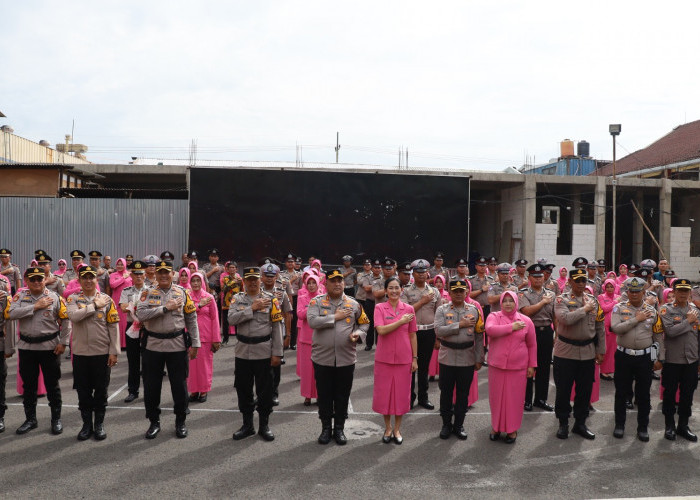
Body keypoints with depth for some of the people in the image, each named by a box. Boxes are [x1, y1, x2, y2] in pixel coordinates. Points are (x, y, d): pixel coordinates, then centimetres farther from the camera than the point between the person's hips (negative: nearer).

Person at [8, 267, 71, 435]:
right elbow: (12, 313, -15)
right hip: (26, 347, 2)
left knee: (52, 384, 6)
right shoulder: (20, 296, 3)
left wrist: (63, 343, -8)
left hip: (49, 347, -2)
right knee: (28, 385, 13)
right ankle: (30, 419, 27)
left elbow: (66, 321, -2)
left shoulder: (55, 298, -3)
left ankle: (56, 419, 18)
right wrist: (35, 307, -18)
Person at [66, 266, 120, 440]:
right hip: (80, 353, 1)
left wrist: (114, 352, -7)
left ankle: (99, 424, 22)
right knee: (83, 391, 8)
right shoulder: (73, 299, 2)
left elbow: (113, 327, -2)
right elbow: (74, 316, -20)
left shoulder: (107, 299, 0)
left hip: (102, 353, 0)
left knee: (101, 390, 8)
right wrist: (95, 305, -16)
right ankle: (86, 424, 22)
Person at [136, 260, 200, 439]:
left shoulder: (182, 293, 2)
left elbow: (191, 320, 3)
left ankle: (180, 421, 23)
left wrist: (195, 344, -1)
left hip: (177, 345, 0)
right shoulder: (148, 293, 1)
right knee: (151, 386, 9)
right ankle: (154, 422, 25)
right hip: (152, 346, 0)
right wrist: (165, 308, -19)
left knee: (179, 385, 7)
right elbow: (140, 314, -15)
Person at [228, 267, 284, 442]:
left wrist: (277, 353, -7)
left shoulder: (270, 299, -2)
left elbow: (278, 327, -3)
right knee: (243, 390, 10)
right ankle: (247, 425, 25)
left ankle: (264, 425, 20)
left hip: (264, 353, -2)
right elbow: (231, 319, -12)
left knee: (265, 391, 5)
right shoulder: (237, 299, 5)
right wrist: (252, 308, -18)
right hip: (242, 353, 2)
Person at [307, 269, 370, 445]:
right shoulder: (317, 302, -2)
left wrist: (358, 334, -6)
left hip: (346, 359, 1)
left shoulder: (353, 304, 5)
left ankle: (339, 429, 25)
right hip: (322, 358, -1)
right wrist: (335, 317, -15)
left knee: (342, 395, 10)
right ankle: (326, 428, 24)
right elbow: (312, 321, -18)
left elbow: (364, 323, 15)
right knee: (324, 395, 9)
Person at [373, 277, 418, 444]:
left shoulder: (409, 309, 2)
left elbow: (412, 336, 6)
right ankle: (387, 428, 26)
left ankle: (397, 429, 24)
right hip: (384, 358, -1)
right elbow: (381, 330, -16)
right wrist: (401, 321, -16)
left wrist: (415, 358, 4)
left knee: (401, 393, 7)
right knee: (384, 392, 7)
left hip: (404, 359, 1)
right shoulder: (379, 308, -2)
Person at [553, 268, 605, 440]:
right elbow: (565, 319, -24)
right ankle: (563, 423, 20)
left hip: (588, 353, 4)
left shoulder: (593, 300, 8)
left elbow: (600, 327, 11)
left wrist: (600, 351, 9)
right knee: (563, 389, 5)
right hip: (565, 352, -3)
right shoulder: (561, 300, -4)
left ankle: (580, 423, 25)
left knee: (585, 390, 10)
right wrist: (584, 309, -14)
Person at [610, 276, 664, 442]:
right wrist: (636, 319, -18)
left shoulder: (652, 310, 2)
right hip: (624, 356, -1)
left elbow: (658, 336, 6)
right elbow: (615, 328, -19)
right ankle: (619, 425, 23)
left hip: (645, 357, 1)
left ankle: (643, 427, 22)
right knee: (621, 392, 8)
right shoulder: (619, 308, -3)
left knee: (644, 394, 8)